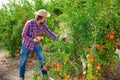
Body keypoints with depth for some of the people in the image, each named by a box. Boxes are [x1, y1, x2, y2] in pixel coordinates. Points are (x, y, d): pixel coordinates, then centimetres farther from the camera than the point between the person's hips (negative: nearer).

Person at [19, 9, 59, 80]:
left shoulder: (43, 24, -14)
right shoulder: (29, 23, -26)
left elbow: (49, 32, -12)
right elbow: (24, 35, -19)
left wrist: (58, 38, -25)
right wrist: (33, 39, -30)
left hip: (37, 45, 3)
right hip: (27, 44, -3)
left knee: (42, 59, 1)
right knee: (23, 60, 9)